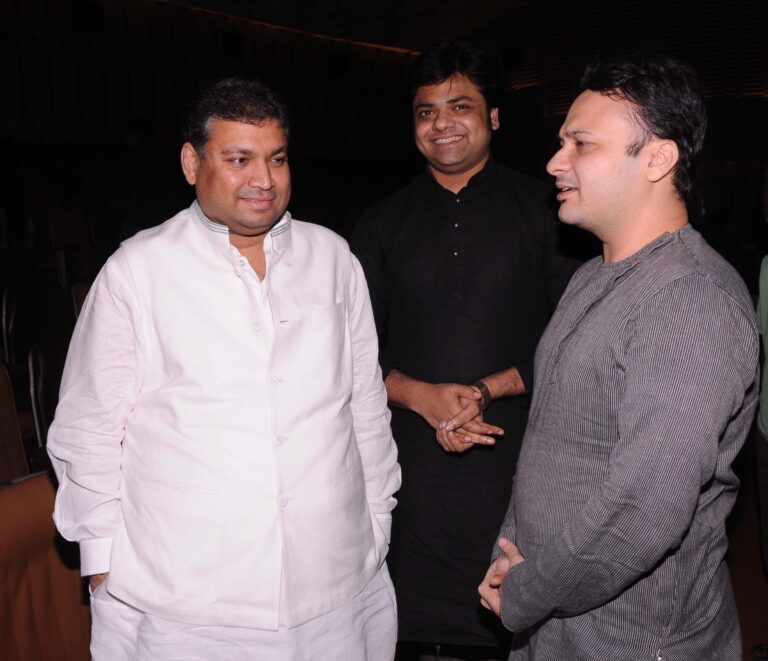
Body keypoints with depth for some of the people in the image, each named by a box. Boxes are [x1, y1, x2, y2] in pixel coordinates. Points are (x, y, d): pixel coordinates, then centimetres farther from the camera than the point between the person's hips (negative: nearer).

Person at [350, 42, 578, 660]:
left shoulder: (541, 209, 3)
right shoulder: (383, 223, 10)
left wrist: (489, 389, -14)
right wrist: (422, 396, -11)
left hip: (514, 464, -1)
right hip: (411, 465, 2)